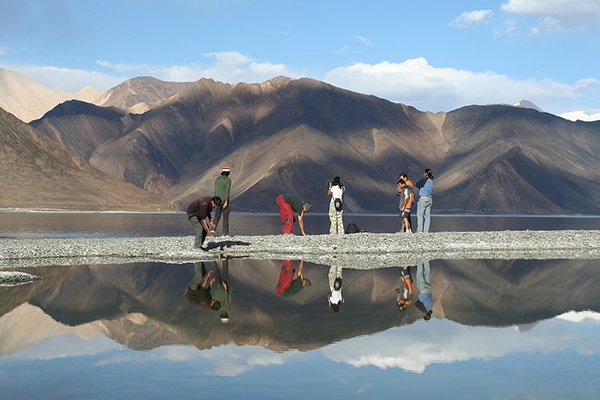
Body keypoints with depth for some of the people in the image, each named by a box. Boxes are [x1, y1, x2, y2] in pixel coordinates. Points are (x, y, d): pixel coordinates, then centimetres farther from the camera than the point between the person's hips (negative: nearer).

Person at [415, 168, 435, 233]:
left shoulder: (424, 179, -10)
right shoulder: (431, 181, 14)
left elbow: (417, 185, -7)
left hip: (423, 198, -8)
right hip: (430, 199, 8)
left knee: (420, 215, -5)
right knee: (427, 215, 6)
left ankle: (420, 230, -11)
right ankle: (426, 230, 3)